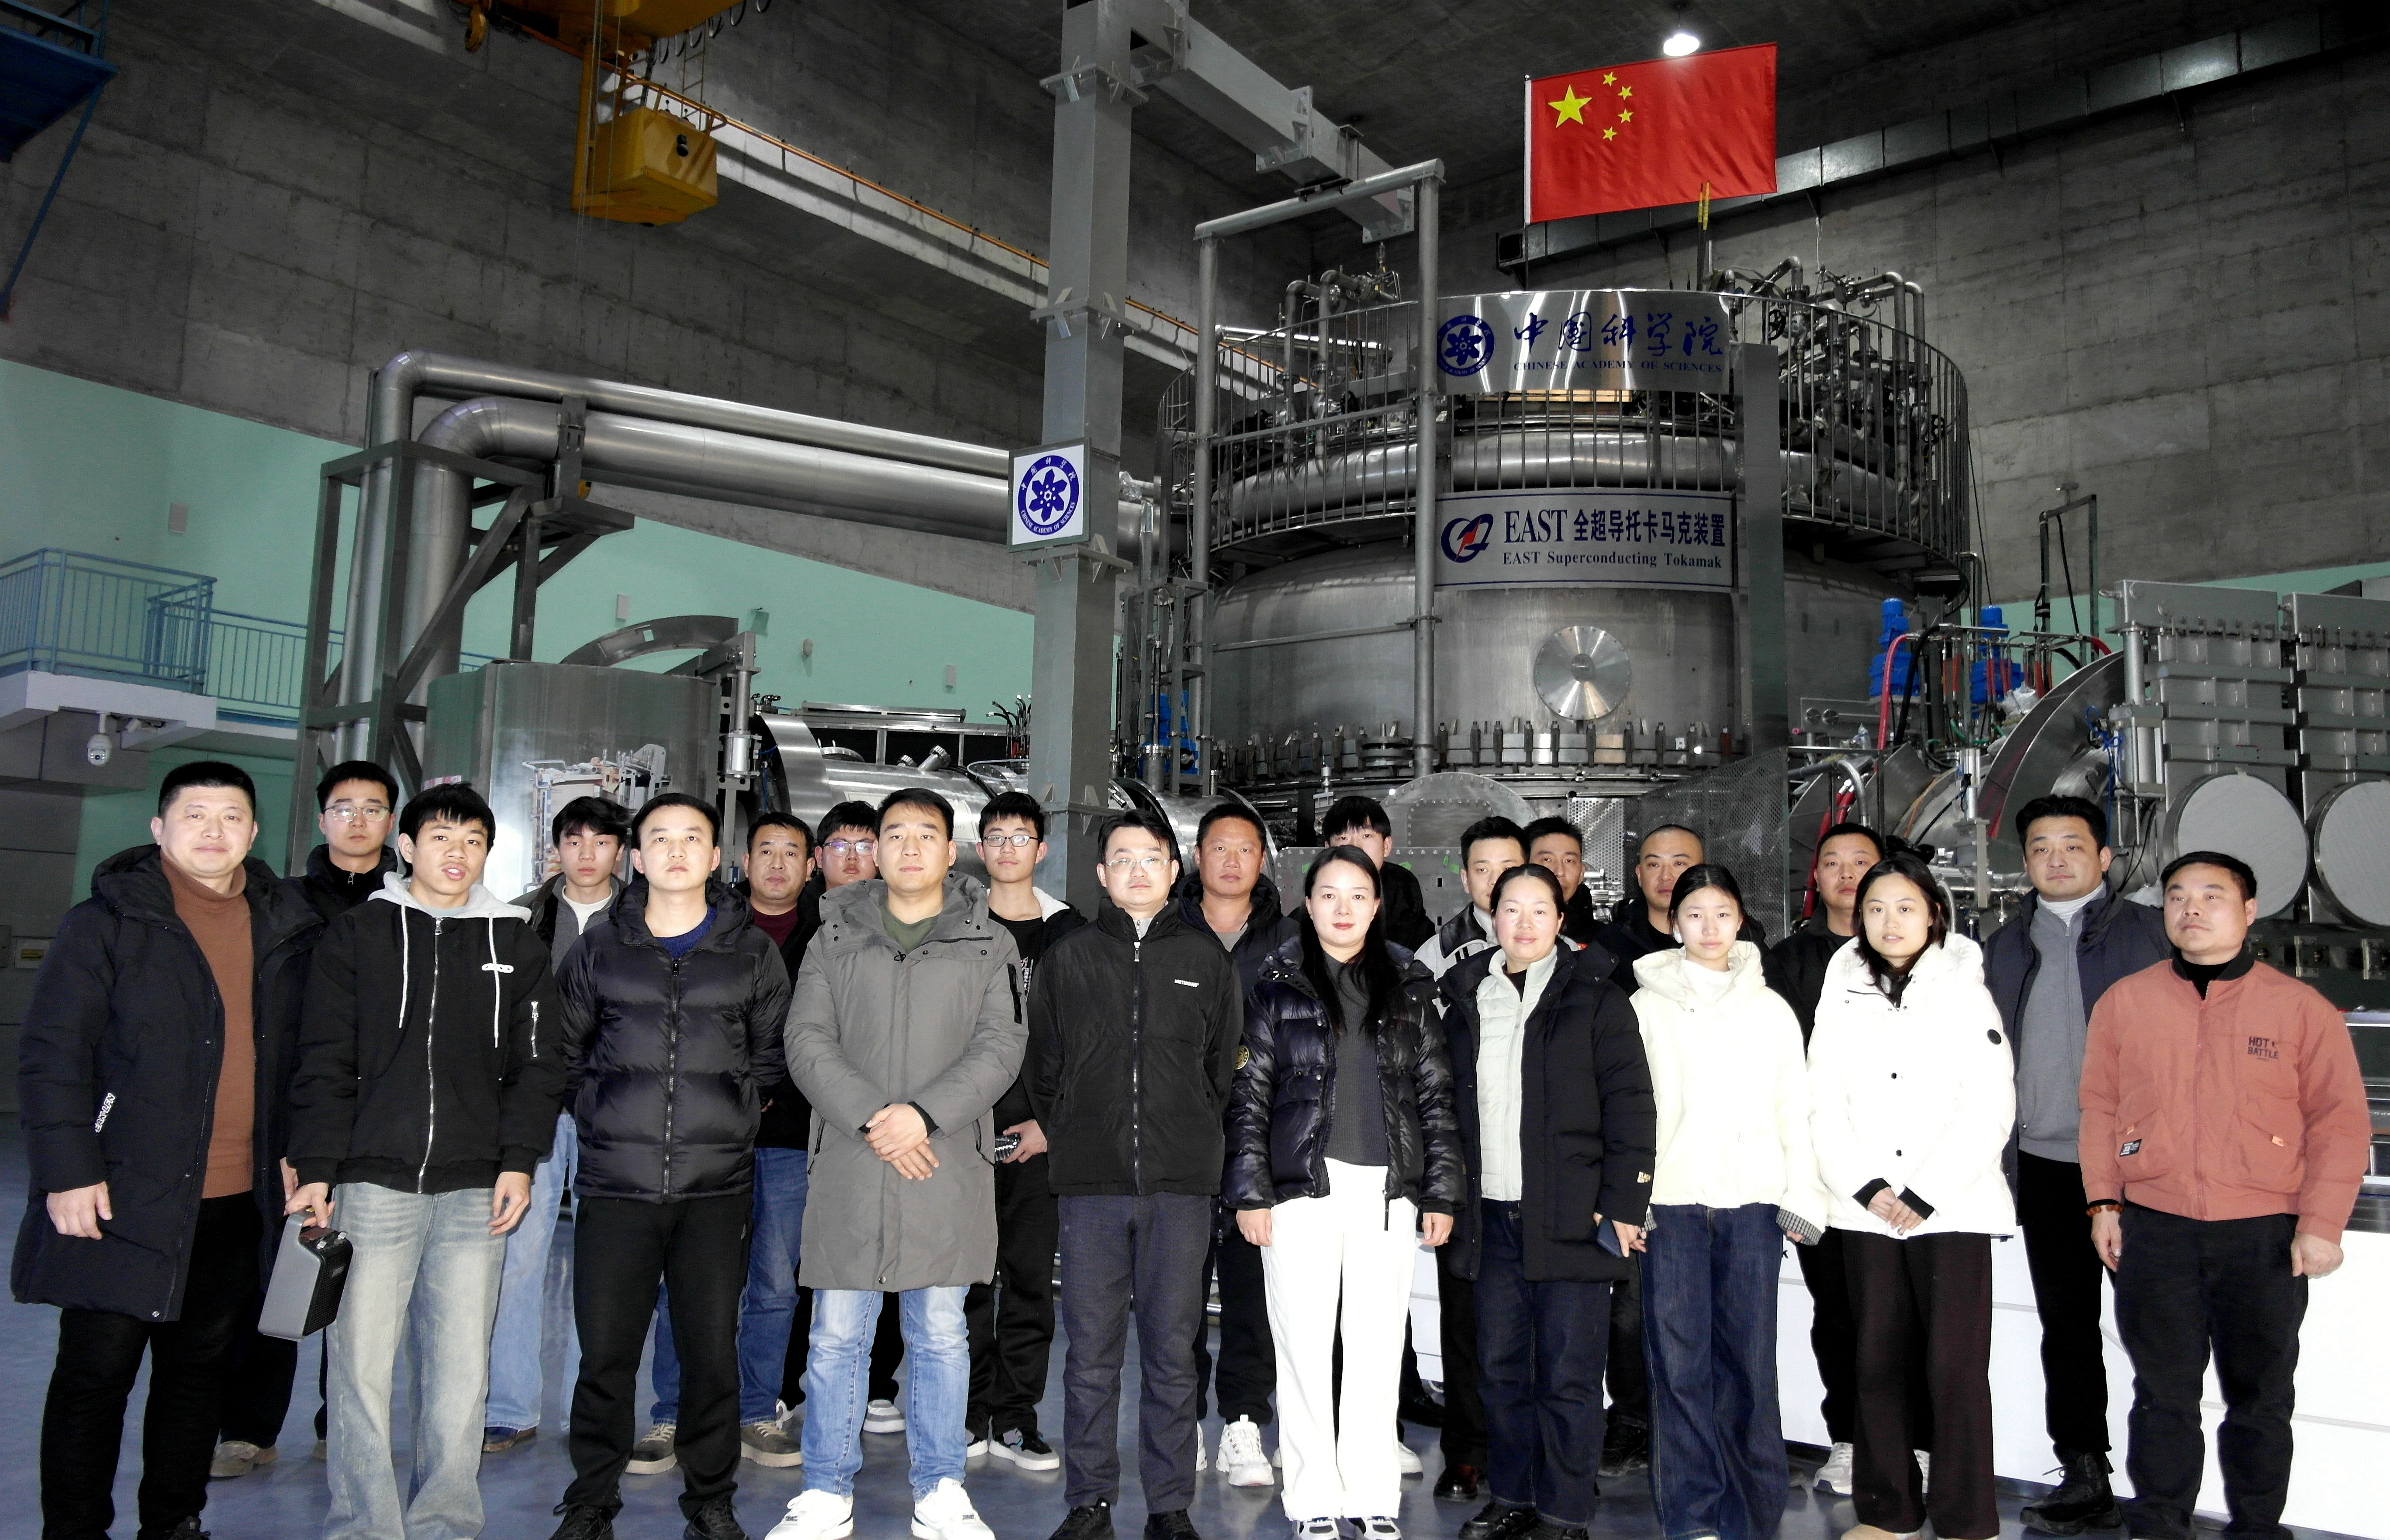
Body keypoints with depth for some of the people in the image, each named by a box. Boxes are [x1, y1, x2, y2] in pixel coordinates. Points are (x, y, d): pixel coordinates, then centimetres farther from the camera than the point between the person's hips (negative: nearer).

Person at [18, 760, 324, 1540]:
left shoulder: (285, 929, 9)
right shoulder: (107, 922, -4)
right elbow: (51, 1051, -7)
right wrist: (67, 1169, -14)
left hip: (239, 1204, 4)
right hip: (125, 1198, -4)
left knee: (201, 1372, 14)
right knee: (96, 1374, 3)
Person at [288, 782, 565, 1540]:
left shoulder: (515, 945, 12)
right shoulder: (356, 935, 7)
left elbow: (536, 1065, 11)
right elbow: (324, 1064, 4)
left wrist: (519, 1162, 0)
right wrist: (316, 1170, -4)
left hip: (475, 1191, 1)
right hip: (372, 1183, -1)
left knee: (461, 1373, 4)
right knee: (360, 1369, 0)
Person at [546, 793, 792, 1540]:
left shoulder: (752, 952, 8)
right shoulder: (598, 948, 9)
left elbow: (773, 1057, 13)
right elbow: (566, 1051, 16)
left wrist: (730, 1114, 4)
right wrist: (601, 1116, 8)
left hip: (717, 1185, 0)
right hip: (616, 1181, 0)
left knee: (712, 1351, 4)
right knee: (605, 1351, 3)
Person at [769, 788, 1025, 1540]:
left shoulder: (989, 944, 7)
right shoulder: (835, 937, 9)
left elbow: (1000, 1046, -2)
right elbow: (807, 1040, 1)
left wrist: (924, 1113, -15)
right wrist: (869, 1117, -13)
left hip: (948, 1165, 0)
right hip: (848, 1164, 1)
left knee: (941, 1333, 8)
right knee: (836, 1334, 5)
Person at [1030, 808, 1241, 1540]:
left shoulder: (1207, 958, 9)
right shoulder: (1070, 957, 8)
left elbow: (1224, 1067, 13)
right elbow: (1043, 1066, 12)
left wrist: (1197, 1143, 9)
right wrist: (1069, 1141, 7)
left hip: (1181, 1183, 0)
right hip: (1091, 1181, 0)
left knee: (1172, 1353, 4)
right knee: (1091, 1354, 4)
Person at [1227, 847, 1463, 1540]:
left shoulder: (1408, 987, 8)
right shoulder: (1278, 985, 4)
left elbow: (1436, 1093, 9)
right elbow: (1249, 1094, 1)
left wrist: (1441, 1192, 3)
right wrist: (1251, 1191, -5)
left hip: (1387, 1188, 1)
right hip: (1303, 1185, -1)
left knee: (1379, 1347, 5)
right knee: (1306, 1346, 2)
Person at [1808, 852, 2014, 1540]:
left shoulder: (1964, 990, 0)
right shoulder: (1843, 995, 9)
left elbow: (1990, 1108, -6)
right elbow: (1825, 1105, 5)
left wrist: (1925, 1194, -10)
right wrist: (1867, 1186, -7)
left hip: (1952, 1210, -3)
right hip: (1867, 1212, 3)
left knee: (1956, 1368, -4)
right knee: (1878, 1364, 7)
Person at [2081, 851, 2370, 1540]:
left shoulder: (2302, 1008, 0)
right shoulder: (2125, 1001, 4)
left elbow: (2341, 1122, 0)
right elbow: (2100, 1106, 8)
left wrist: (2321, 1224, -5)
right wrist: (2103, 1202, 3)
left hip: (2266, 1235, -1)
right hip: (2154, 1229, 1)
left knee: (2260, 1396, 10)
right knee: (2163, 1392, 7)